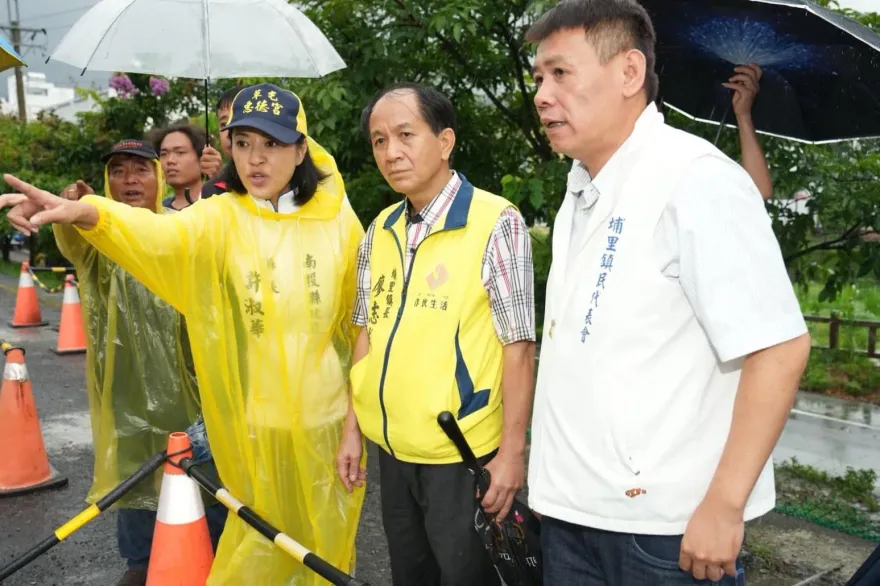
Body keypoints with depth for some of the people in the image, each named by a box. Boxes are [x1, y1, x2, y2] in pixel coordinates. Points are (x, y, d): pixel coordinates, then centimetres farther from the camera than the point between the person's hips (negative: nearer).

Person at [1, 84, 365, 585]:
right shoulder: (218, 220, -6)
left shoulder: (338, 220, -4)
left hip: (327, 416, 1)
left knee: (327, 535, 17)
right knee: (261, 536, 15)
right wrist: (85, 213, -45)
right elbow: (160, 234, -27)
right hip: (254, 423, 0)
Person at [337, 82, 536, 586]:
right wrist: (353, 426, 11)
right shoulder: (379, 231, 5)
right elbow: (370, 335, 11)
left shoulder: (496, 223, -13)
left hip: (462, 454, -6)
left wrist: (512, 450, -14)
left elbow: (518, 347, -13)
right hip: (393, 449, 6)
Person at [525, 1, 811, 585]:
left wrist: (724, 506, -18)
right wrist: (558, 484, 13)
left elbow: (780, 347, -19)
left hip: (664, 525, -7)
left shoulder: (694, 177, -15)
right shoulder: (580, 196, 9)